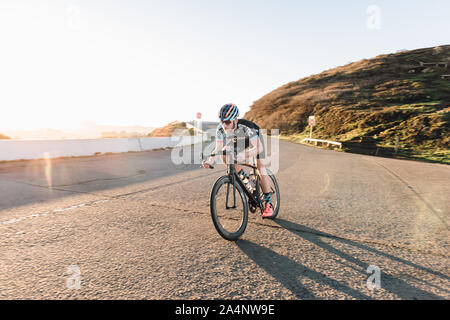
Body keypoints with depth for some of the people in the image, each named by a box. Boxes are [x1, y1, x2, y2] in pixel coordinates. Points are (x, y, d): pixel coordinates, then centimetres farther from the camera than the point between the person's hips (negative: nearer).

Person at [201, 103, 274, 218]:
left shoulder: (246, 127, -42)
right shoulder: (220, 129, -29)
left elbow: (258, 148, -47)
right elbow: (218, 148, -24)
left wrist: (243, 155, -63)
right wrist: (210, 161, -42)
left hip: (255, 141, -4)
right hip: (239, 142, 5)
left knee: (261, 168, -19)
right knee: (225, 156, -21)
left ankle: (268, 203, -7)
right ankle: (246, 180, 2)